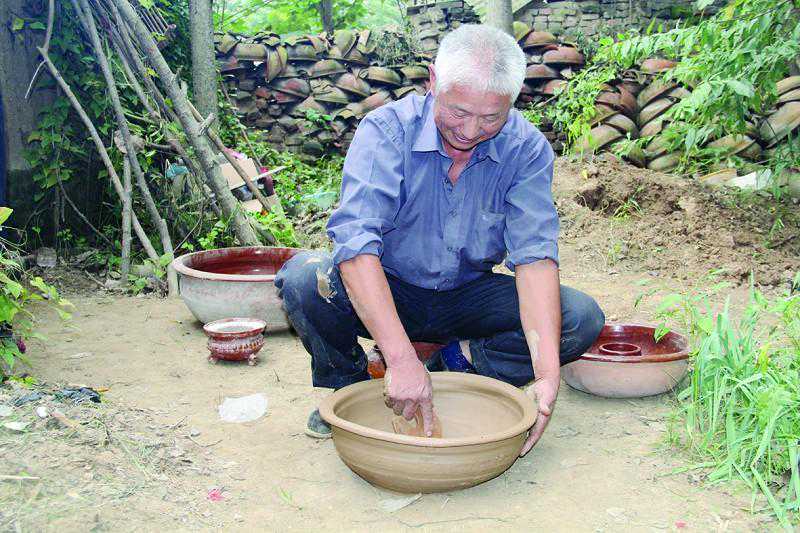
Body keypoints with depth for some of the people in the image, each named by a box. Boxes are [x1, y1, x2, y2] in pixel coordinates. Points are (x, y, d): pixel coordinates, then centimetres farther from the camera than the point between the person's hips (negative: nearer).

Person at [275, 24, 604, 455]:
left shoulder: (527, 149, -14)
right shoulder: (387, 129, -21)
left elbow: (534, 255, -23)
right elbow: (356, 240, -34)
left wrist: (547, 373, -36)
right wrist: (401, 358, -44)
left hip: (468, 298, 2)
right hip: (383, 292, -1)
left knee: (581, 319, -18)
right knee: (304, 276, -31)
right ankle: (345, 386, -3)